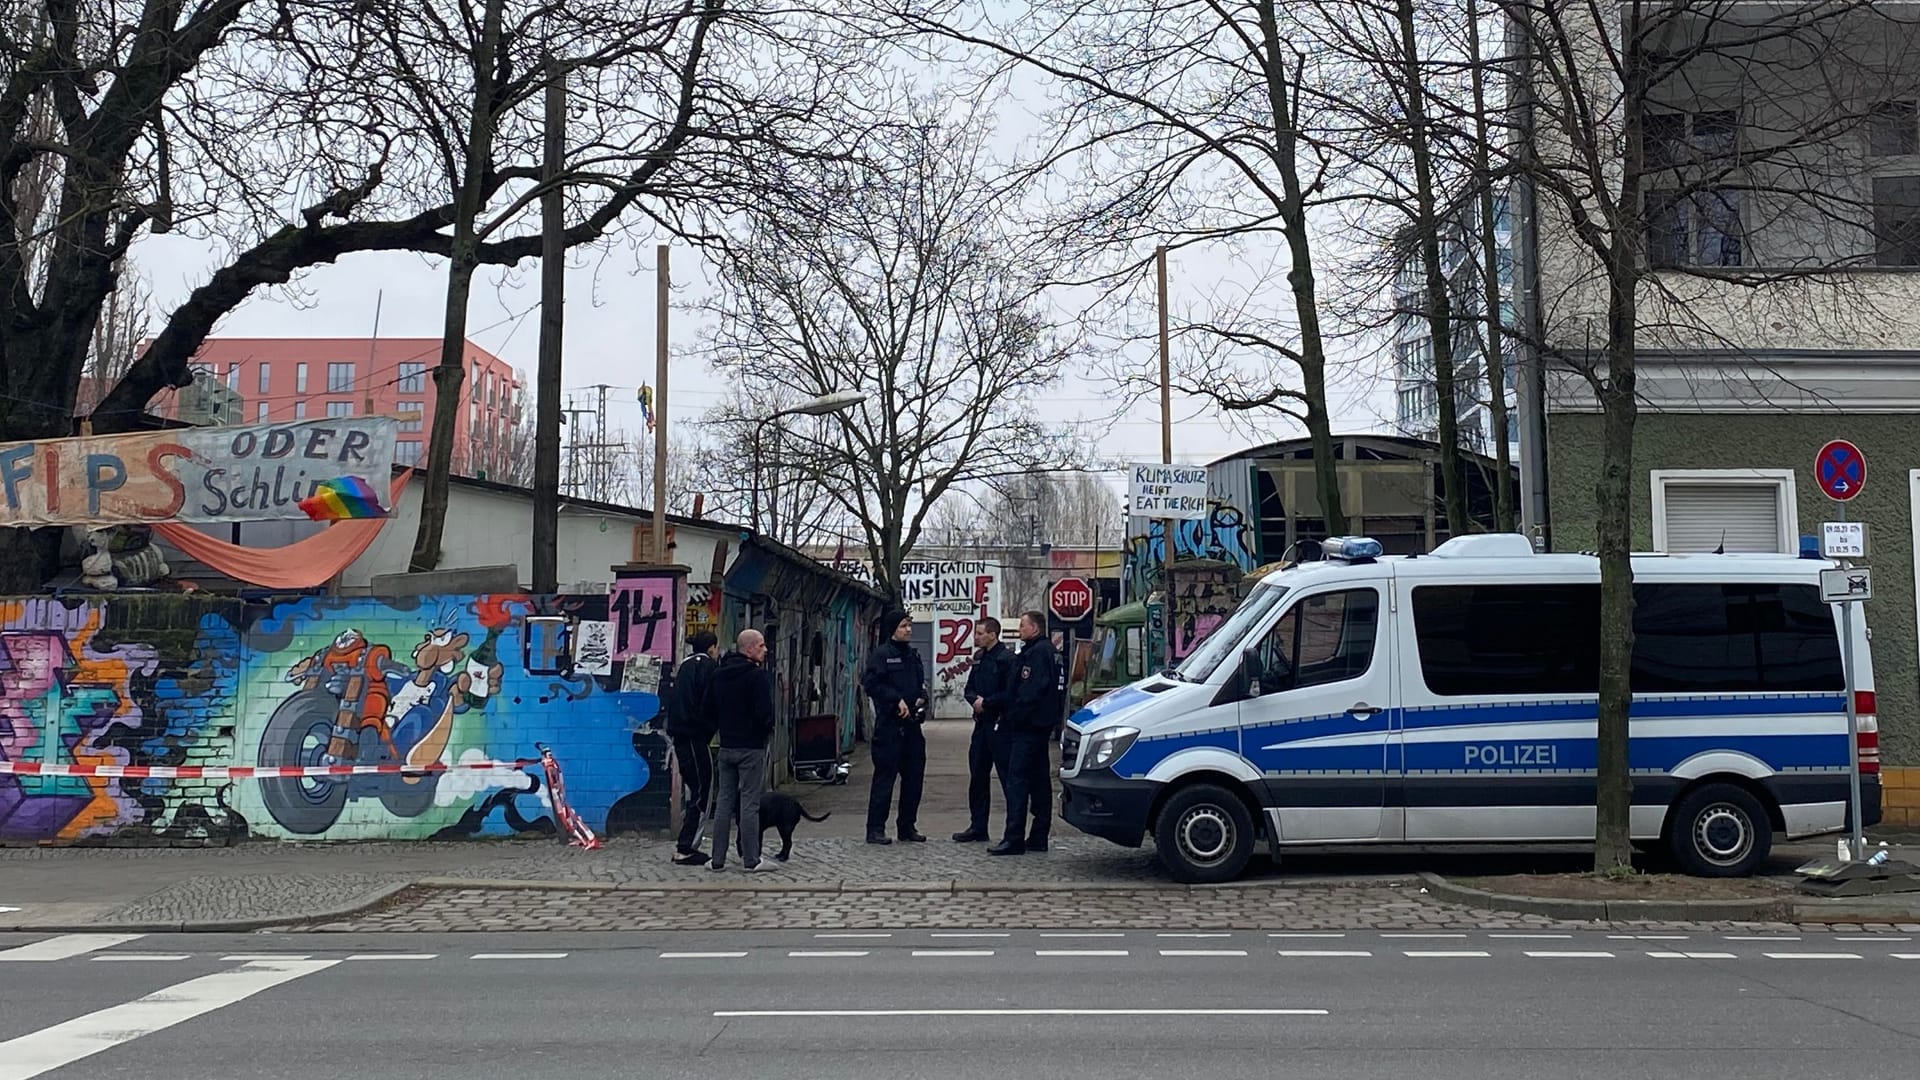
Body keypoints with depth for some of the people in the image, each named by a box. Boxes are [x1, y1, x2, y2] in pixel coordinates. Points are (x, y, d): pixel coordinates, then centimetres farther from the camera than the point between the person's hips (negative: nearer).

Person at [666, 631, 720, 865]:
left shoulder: (686, 666, 18)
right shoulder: (707, 666, -8)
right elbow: (709, 703, -16)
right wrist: (707, 731, -5)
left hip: (680, 736, 9)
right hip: (695, 737, -9)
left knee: (693, 792, 15)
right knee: (702, 795, -4)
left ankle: (685, 846, 17)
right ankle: (686, 849, -5)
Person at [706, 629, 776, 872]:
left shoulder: (718, 674, 9)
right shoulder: (757, 675, -14)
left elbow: (709, 706, 13)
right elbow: (765, 712, -18)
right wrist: (766, 731, 1)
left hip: (726, 746, 7)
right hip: (752, 746, -7)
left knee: (724, 801, 10)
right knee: (750, 803, -2)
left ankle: (718, 859, 12)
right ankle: (751, 860, 1)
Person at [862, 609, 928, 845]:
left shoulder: (913, 655, 17)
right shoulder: (881, 654, -7)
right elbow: (871, 684, -15)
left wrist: (921, 698, 4)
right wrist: (897, 700, -18)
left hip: (912, 724, 8)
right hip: (889, 725, -8)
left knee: (914, 776, 10)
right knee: (885, 775, -6)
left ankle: (907, 826, 20)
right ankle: (875, 828, 0)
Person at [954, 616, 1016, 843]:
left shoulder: (1007, 659, -12)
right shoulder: (979, 659, 15)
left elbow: (1011, 693, -19)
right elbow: (969, 688, 18)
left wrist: (987, 702, -14)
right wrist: (975, 700, -3)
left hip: (1000, 724, -9)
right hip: (982, 723, 9)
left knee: (1007, 776, -5)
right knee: (977, 775, 12)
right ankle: (977, 826, 21)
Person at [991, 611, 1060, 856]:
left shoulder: (1038, 652, -14)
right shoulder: (1047, 650, 19)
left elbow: (1032, 690, -23)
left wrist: (1014, 716, -18)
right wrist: (1012, 714, 15)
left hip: (1028, 725, -11)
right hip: (1039, 725, 11)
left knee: (1016, 779, -11)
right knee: (1039, 779, 12)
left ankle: (1014, 839, -13)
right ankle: (1038, 837, 18)